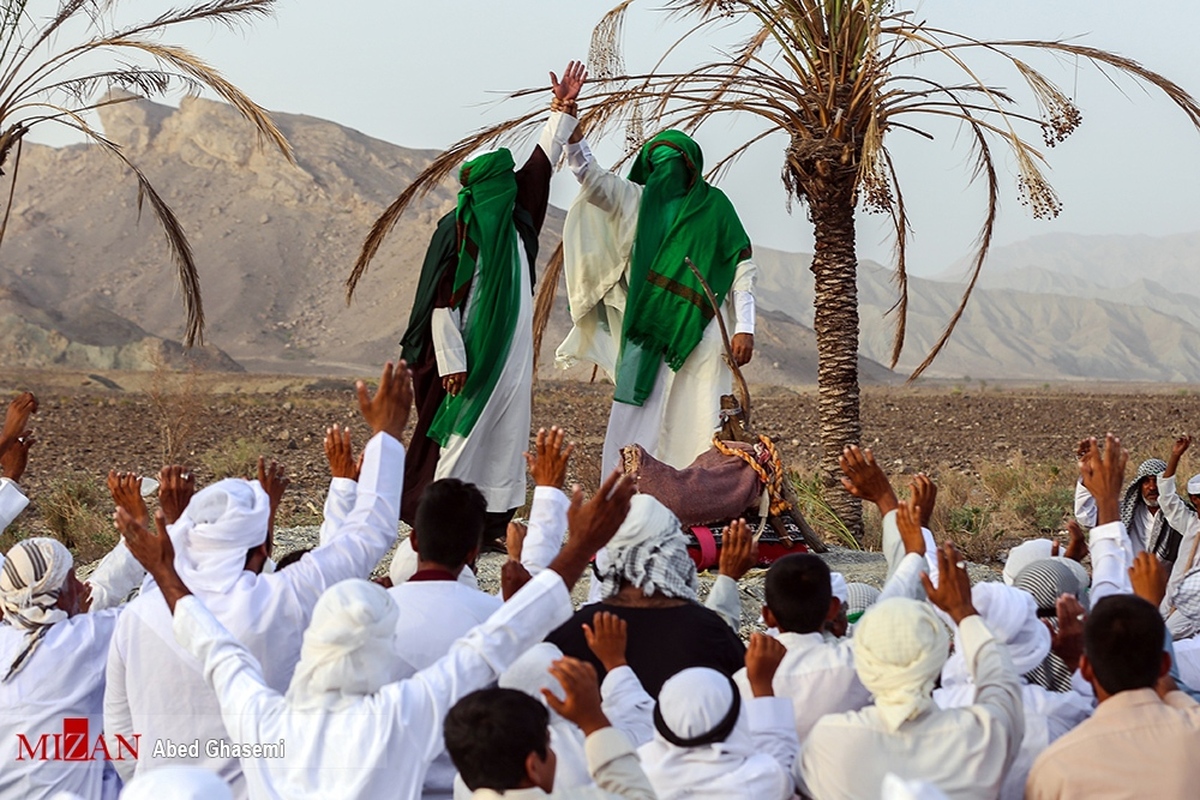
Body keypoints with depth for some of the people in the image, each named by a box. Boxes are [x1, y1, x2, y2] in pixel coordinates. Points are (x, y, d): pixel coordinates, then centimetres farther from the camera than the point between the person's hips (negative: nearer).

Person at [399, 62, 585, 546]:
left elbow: (543, 162, 19)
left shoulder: (512, 219, 11)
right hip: (470, 354, -8)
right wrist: (451, 361, -16)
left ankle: (491, 520, 7)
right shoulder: (457, 229, -10)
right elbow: (441, 301, -12)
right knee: (459, 432, -7)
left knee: (504, 437, 5)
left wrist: (563, 109, 19)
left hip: (511, 351, 8)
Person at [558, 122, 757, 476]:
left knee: (693, 428, -5)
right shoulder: (638, 200, 13)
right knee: (636, 424, -1)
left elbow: (742, 268, 4)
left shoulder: (714, 205, 7)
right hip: (646, 328, 2)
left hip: (697, 335, -2)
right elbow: (591, 178, 0)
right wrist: (574, 137, -17)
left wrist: (745, 328, -5)